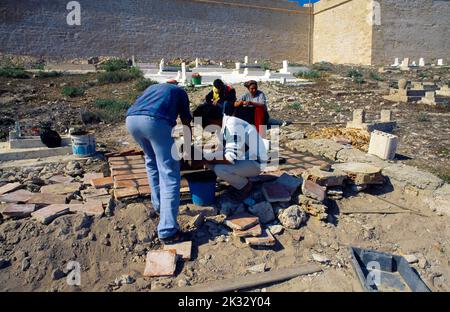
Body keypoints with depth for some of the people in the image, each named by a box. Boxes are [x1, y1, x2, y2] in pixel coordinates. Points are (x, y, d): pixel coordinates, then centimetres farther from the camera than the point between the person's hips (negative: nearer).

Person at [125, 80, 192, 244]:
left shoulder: (152, 87, 42)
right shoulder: (180, 91, 32)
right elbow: (186, 123, 32)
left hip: (131, 119, 5)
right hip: (156, 120, -5)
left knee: (151, 161, 29)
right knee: (169, 173, -1)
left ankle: (158, 204, 38)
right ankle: (167, 231, -5)